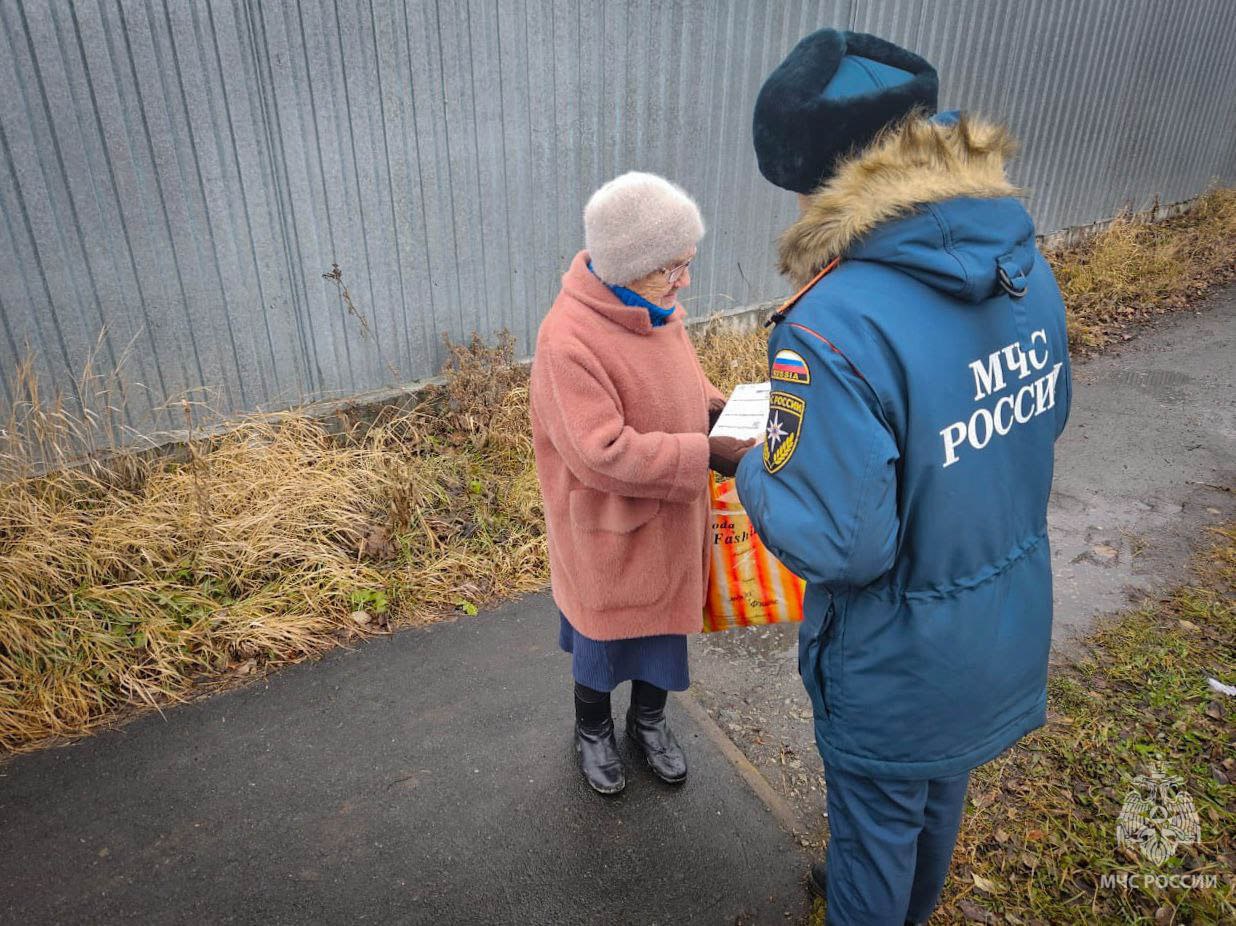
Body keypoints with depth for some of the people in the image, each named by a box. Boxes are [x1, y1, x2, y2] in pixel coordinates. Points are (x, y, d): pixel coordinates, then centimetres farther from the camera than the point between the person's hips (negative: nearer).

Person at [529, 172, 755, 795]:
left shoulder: (655, 305, -5)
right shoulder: (569, 340, -29)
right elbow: (604, 453, -31)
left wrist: (720, 408, -7)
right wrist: (706, 453, -30)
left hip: (669, 517, 7)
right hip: (608, 526, -6)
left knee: (665, 615, 22)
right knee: (604, 627, 17)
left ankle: (648, 721, 49)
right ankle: (593, 731, 46)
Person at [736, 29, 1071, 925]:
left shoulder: (838, 326, -35)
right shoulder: (1026, 263, -10)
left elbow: (834, 544, -31)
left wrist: (757, 472, -14)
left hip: (899, 668, -7)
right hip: (1009, 638, 8)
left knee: (877, 824, 22)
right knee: (941, 793, 33)